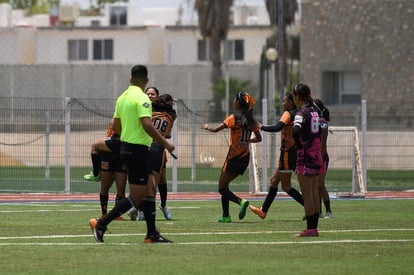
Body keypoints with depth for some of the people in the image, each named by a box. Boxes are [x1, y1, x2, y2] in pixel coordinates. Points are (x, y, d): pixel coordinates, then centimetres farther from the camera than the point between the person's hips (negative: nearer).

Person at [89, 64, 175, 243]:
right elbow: (147, 125, -25)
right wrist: (165, 143, -17)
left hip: (126, 147, 9)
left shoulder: (123, 97, 11)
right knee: (137, 197, -5)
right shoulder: (141, 98, -15)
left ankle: (152, 234, 11)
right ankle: (101, 224, -6)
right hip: (138, 150, -9)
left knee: (150, 189, 12)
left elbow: (115, 125, 16)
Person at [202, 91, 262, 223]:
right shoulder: (251, 121, 5)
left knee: (222, 189, 2)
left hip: (233, 157, -7)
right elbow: (258, 138, 16)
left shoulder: (234, 118, -14)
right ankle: (226, 216, 15)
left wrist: (207, 127, 5)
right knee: (224, 185, 19)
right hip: (245, 158, 7)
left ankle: (241, 201, -23)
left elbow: (215, 130, -15)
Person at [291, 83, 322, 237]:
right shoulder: (314, 110, 11)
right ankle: (314, 227, 11)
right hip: (316, 155, 8)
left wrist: (299, 144, -12)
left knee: (307, 195, -6)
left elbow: (296, 131, -29)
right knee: (314, 193, 10)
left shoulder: (302, 112, -13)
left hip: (305, 156, -8)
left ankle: (310, 229, -7)